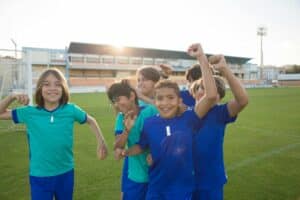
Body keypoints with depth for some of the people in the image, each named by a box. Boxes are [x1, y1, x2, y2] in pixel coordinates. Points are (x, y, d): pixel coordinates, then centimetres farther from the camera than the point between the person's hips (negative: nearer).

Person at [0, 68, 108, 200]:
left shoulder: (71, 110, -11)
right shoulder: (30, 113, -10)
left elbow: (91, 121, 5)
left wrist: (101, 142, -1)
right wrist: (12, 97, -15)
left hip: (66, 174, 1)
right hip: (39, 177, -1)